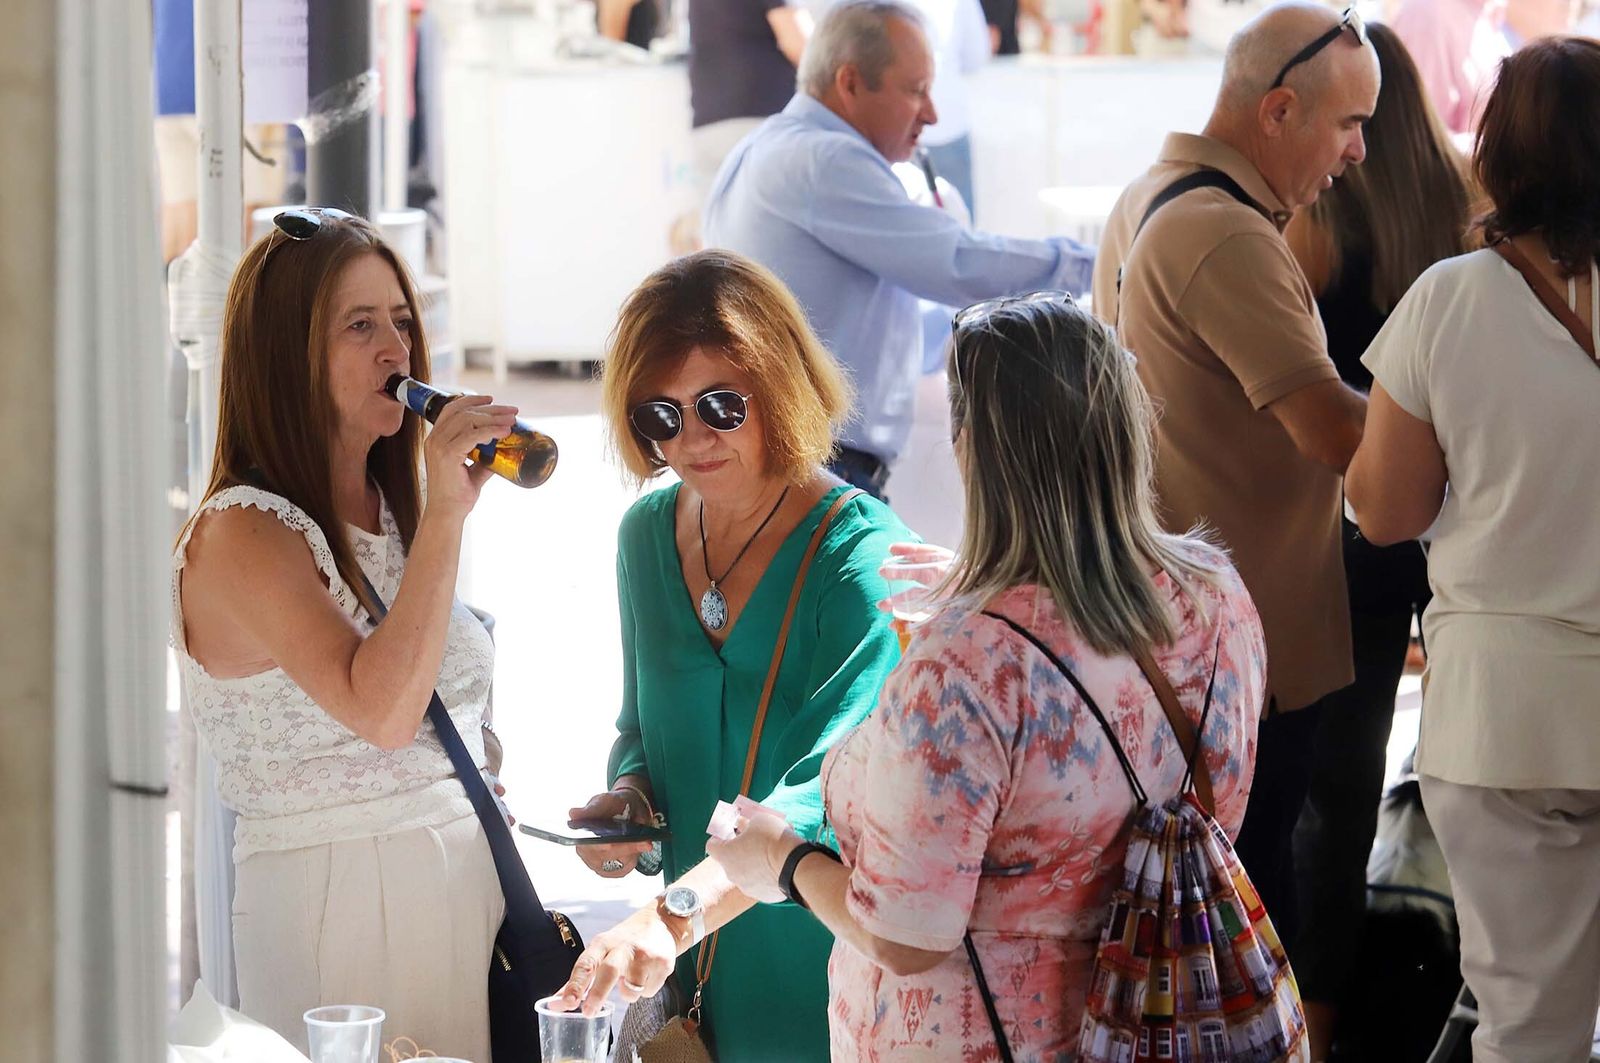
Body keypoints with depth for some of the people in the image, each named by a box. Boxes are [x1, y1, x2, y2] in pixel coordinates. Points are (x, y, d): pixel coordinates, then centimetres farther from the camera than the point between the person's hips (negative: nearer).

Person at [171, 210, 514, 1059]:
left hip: (465, 884, 8)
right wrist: (448, 512, -24)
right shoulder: (241, 533, -12)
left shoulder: (392, 514, 14)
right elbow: (381, 710, -25)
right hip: (336, 899, -8)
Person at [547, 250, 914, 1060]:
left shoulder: (864, 557, -18)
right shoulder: (649, 533, 3)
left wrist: (675, 914, -42)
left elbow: (834, 792, -29)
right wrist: (627, 795, -6)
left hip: (817, 982, -5)